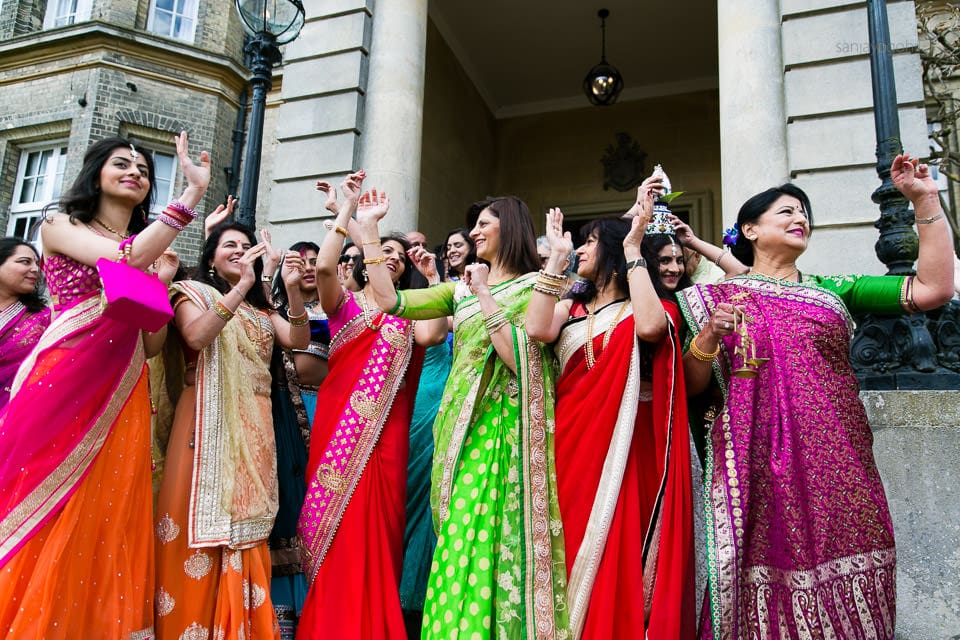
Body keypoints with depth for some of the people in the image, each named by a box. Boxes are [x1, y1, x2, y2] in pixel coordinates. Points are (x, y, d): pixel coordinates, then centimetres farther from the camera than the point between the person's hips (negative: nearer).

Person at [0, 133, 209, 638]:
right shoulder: (60, 226, 7)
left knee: (103, 517, 4)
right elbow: (125, 258, -17)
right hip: (62, 384, -4)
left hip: (121, 394, 4)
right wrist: (192, 191, -16)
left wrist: (164, 276, -2)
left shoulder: (153, 248, 19)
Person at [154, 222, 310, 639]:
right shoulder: (194, 292, 7)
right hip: (209, 421, -4)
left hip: (254, 426, 5)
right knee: (205, 517, -7)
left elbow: (299, 341, 4)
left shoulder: (261, 308, 21)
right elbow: (197, 336, -15)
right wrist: (241, 288, -19)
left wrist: (292, 290, -9)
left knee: (246, 518, 5)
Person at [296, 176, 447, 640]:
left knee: (375, 523, 3)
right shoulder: (343, 302, 10)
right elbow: (324, 267, -11)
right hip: (339, 423, -1)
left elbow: (429, 336, -8)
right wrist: (349, 207, -7)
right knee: (335, 519, 1)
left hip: (384, 431, 1)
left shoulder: (407, 313, 14)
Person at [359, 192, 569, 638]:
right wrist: (368, 229, 8)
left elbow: (520, 359, -15)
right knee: (459, 539, 9)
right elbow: (391, 301, 6)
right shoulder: (462, 288, 16)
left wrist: (484, 296, -14)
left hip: (501, 427, -6)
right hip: (459, 422, 6)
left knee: (484, 541, -8)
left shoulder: (533, 286, -2)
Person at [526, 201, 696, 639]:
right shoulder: (571, 308, 13)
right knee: (575, 546, 7)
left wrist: (633, 248, -13)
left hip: (627, 447, -3)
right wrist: (556, 257, -3)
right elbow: (536, 329, -9)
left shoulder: (649, 309, 4)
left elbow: (650, 327, -22)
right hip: (573, 442, 3)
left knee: (620, 558, -2)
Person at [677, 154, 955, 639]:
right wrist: (710, 334, -17)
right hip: (762, 467, -2)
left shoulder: (833, 289, 14)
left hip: (837, 465, 3)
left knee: (844, 591, 4)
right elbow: (690, 385, 1)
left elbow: (932, 289, 4)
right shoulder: (721, 297, 6)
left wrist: (925, 201, 3)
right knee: (769, 570, 0)